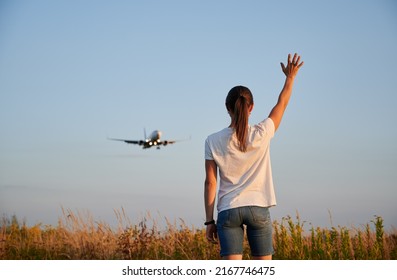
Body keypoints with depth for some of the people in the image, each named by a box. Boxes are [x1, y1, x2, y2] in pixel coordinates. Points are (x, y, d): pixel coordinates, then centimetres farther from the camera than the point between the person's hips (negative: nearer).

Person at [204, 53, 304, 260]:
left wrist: (209, 221, 4)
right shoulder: (261, 134, -4)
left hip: (228, 211, 0)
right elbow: (281, 104, 13)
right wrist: (290, 77, 28)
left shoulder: (213, 141, -3)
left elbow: (210, 183, -1)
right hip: (258, 209, 0)